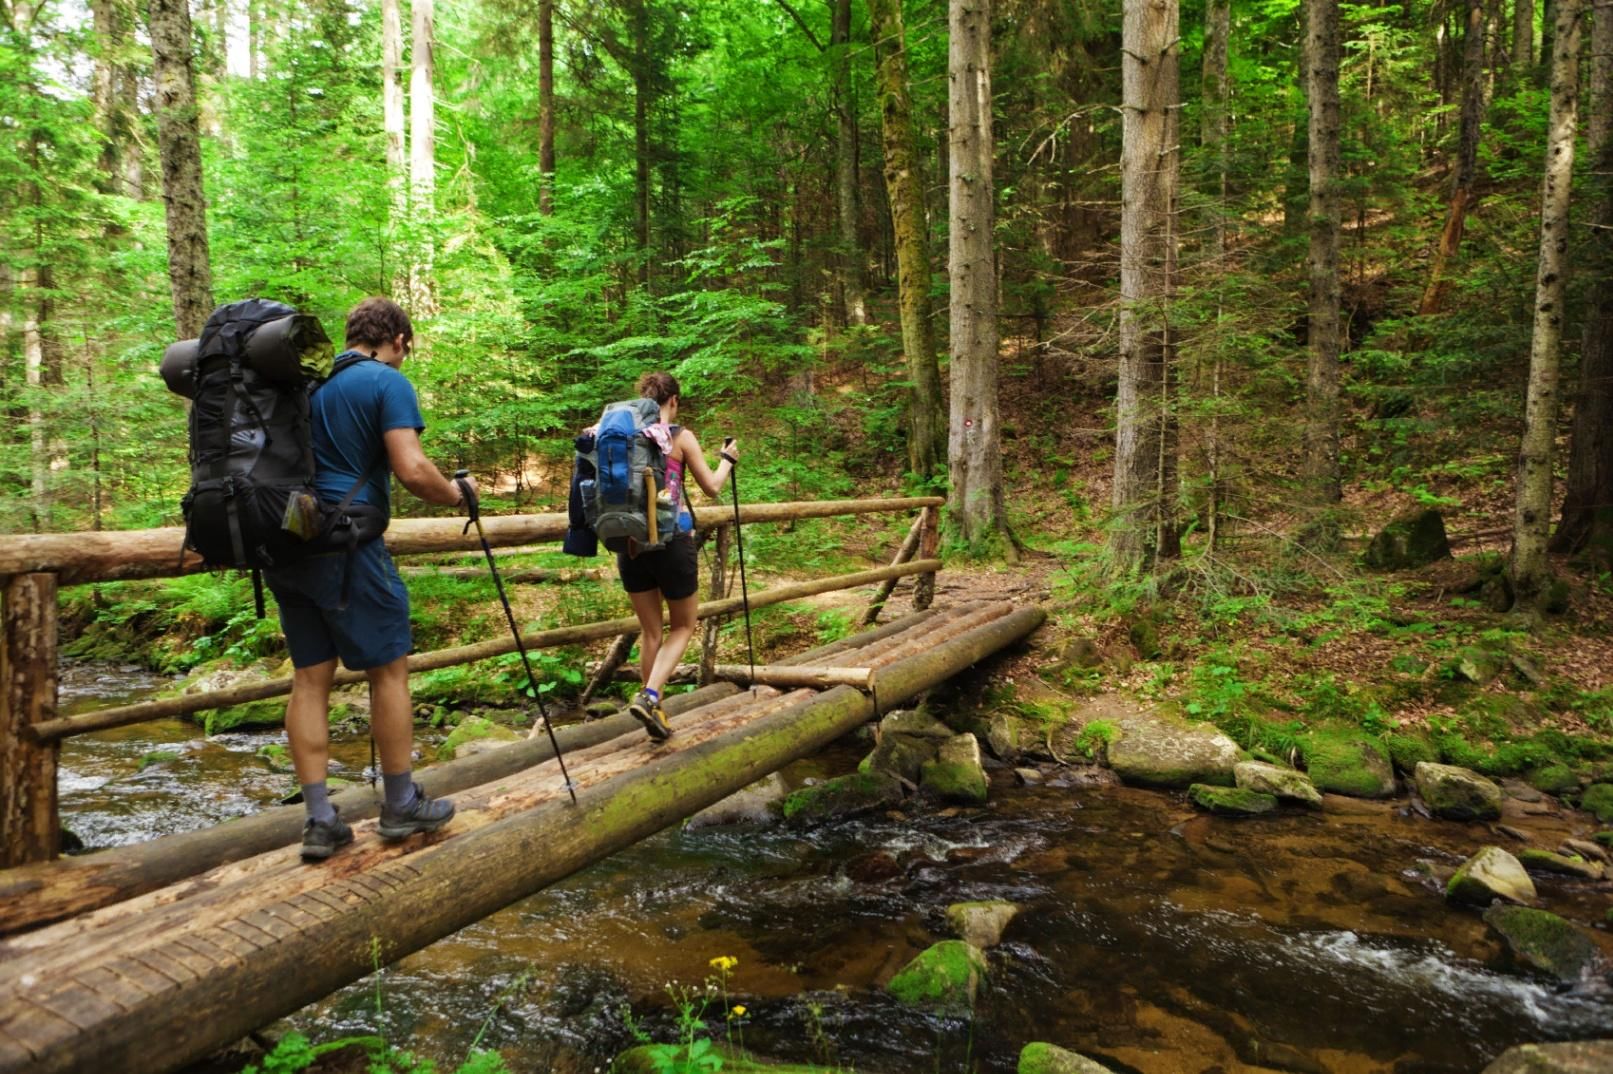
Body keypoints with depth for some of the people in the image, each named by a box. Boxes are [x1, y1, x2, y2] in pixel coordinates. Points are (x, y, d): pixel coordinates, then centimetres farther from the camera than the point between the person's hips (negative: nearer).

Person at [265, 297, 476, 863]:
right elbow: (412, 470, -17)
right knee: (389, 668, 4)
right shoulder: (388, 382, -5)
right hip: (347, 544, -7)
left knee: (310, 677, 8)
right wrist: (456, 493, 0)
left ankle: (319, 819, 11)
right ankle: (401, 805, 13)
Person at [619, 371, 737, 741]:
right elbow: (711, 487, 0)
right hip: (671, 540, -4)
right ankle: (649, 696, -7)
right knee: (682, 627, 13)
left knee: (650, 631, 15)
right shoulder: (681, 437, -5)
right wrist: (728, 458, 17)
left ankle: (654, 711, 19)